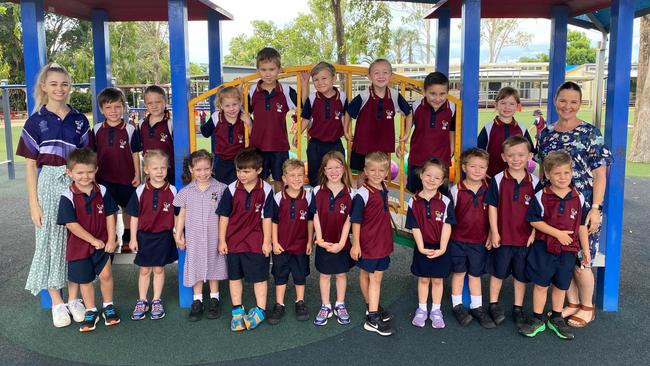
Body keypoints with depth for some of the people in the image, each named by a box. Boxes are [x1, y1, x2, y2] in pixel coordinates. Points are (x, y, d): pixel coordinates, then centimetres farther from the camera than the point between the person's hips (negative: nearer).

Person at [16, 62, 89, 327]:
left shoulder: (79, 120, 6)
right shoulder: (36, 121, -1)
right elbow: (30, 165, -1)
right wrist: (34, 203, -5)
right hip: (48, 186, -2)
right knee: (50, 239, 4)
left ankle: (74, 298, 21)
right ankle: (57, 303, 17)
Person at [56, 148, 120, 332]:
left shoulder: (102, 191, -4)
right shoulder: (68, 197, -14)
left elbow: (110, 216, 0)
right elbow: (71, 224, -15)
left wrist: (111, 240, -6)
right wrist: (93, 240, -14)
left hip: (102, 243, 1)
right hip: (79, 245, -1)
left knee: (106, 274, -6)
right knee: (85, 280, 11)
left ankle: (108, 306, 18)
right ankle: (91, 312, 29)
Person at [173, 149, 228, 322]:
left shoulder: (220, 188, -6)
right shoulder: (186, 191, 0)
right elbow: (182, 214, 7)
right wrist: (178, 235, 6)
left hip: (214, 236, -1)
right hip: (194, 237, 1)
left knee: (213, 265, 11)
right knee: (196, 267, 8)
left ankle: (214, 299, 26)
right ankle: (197, 301, 20)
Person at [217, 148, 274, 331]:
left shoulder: (266, 190, -9)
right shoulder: (231, 189, -6)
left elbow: (267, 218, -4)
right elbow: (224, 216, 0)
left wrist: (267, 241, -4)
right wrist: (222, 240, 0)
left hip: (257, 242, -2)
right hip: (233, 241, 2)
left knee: (260, 277, 7)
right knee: (235, 276, 13)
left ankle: (260, 310, 21)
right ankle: (237, 310, 28)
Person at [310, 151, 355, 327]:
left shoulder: (349, 193, -9)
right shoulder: (317, 191, -7)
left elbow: (348, 220, -9)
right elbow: (316, 217, -5)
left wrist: (341, 243, -14)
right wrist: (319, 239, -12)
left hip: (342, 244, 0)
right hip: (324, 243, 0)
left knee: (341, 274, 15)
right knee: (324, 274, 13)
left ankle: (340, 306, 32)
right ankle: (325, 307, 28)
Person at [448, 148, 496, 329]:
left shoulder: (488, 190, -3)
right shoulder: (456, 190, -11)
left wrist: (491, 235, 1)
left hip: (480, 240, 2)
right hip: (458, 239, -2)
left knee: (475, 274, 15)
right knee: (459, 272, 11)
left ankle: (477, 307, 27)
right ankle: (458, 305, 24)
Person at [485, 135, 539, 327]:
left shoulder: (534, 182, -2)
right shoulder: (498, 180, -7)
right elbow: (492, 207, -5)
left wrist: (534, 233, -3)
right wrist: (494, 232, -7)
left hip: (525, 237, 1)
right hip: (502, 236, -1)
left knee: (521, 274, 13)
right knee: (498, 272, 12)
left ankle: (518, 308, 27)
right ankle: (493, 305, 27)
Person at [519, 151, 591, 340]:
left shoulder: (578, 198, -1)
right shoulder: (541, 197, -10)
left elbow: (582, 226, 5)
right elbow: (534, 221, -11)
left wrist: (586, 251, 7)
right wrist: (558, 233, -16)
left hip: (568, 250, 3)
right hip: (544, 248, -2)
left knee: (561, 286, 14)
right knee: (540, 285, 6)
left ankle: (556, 319, 31)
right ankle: (537, 319, 20)